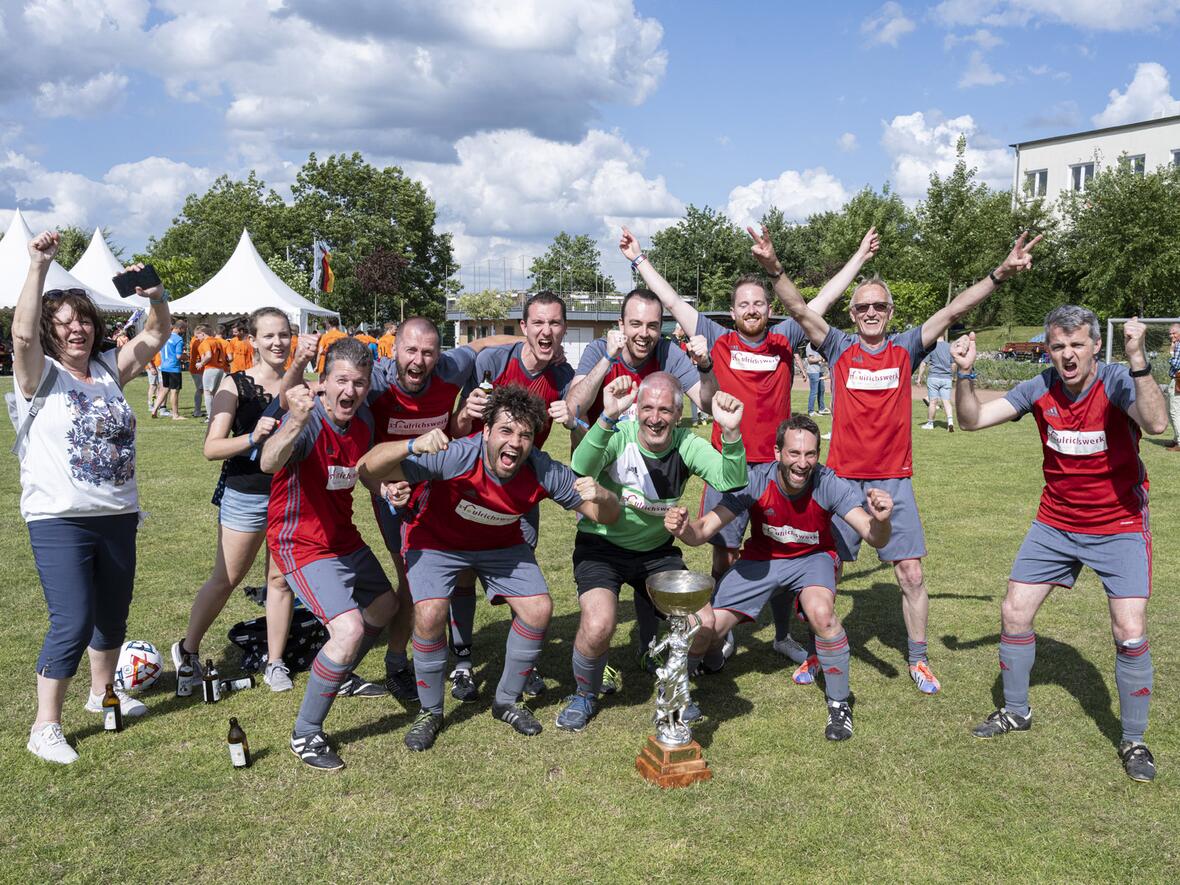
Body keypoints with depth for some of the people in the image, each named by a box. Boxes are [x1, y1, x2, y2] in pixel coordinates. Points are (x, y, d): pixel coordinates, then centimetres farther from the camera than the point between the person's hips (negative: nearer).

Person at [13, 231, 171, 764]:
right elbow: (22, 333, -25)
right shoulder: (40, 375, -6)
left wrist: (155, 296, -10)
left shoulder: (108, 371, 8)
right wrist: (39, 266, -29)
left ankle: (102, 691, 40)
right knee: (73, 624, -10)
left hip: (117, 516, 6)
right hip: (59, 521, -6)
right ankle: (44, 727, 4)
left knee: (114, 614, 18)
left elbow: (158, 333, 10)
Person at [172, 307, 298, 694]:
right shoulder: (234, 385, -8)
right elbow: (212, 448, -13)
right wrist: (252, 437, -29)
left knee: (281, 578, 8)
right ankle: (187, 650, 27)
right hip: (245, 495, -3)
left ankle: (275, 663, 20)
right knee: (225, 579, 6)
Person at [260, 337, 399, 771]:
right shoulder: (309, 421, -27)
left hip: (344, 539, 9)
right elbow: (268, 463, -48)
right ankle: (305, 734, -5)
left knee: (384, 605, 25)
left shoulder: (363, 419, -3)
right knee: (349, 629, -24)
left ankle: (339, 677, 50)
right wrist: (295, 422, -67)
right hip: (303, 546, -9)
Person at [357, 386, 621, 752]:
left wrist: (600, 497, -41)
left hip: (501, 544, 4)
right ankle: (430, 712, 4)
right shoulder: (456, 457, -37)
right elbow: (368, 470, -40)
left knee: (539, 609, -8)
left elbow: (607, 515, -17)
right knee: (430, 615, -23)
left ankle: (507, 701, 16)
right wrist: (412, 446, -59)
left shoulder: (543, 472, -27)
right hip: (437, 540, -3)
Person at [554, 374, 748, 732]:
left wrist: (731, 433, -45)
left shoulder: (686, 444, -12)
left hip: (658, 550, 3)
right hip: (602, 546, -3)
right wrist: (607, 418, -57)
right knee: (598, 625, -27)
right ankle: (585, 695, 7)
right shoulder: (619, 436, -21)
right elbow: (581, 470, -41)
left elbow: (731, 482, -27)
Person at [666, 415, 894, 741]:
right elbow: (704, 531, -25)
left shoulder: (830, 485, -27)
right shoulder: (755, 481, -26)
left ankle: (839, 703, -9)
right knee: (705, 625, -12)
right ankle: (712, 658, 30)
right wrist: (683, 528, -49)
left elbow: (875, 539, -32)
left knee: (821, 612, -34)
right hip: (760, 558, 1)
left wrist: (880, 521, -55)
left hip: (811, 558, -1)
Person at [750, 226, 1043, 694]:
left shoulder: (906, 348, 3)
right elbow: (799, 309, -11)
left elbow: (954, 310, -5)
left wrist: (1000, 273, -15)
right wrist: (773, 268, -26)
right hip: (843, 479, 0)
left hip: (894, 482, 1)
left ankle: (918, 659, 21)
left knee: (911, 575, 3)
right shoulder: (839, 348, 1)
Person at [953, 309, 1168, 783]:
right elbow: (972, 419, -9)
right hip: (1055, 523, 4)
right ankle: (1016, 711, 28)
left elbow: (1157, 423, -40)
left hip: (1119, 526, -4)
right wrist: (965, 374, -24)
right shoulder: (1039, 389, -8)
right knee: (1013, 612, 5)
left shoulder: (1118, 383, -20)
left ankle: (1133, 740, 13)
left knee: (1129, 632, -10)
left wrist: (1138, 358, -50)